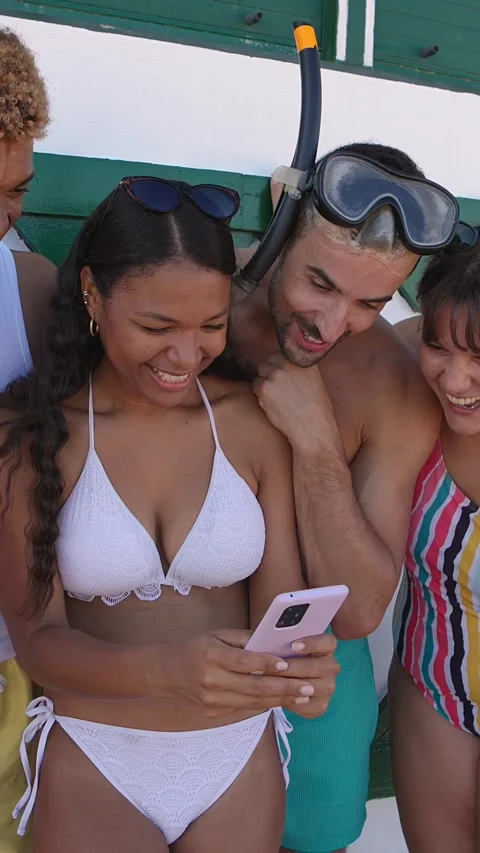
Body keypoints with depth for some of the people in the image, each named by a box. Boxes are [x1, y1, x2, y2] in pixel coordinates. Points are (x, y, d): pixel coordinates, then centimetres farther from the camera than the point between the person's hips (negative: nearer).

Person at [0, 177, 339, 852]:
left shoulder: (255, 420, -7)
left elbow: (279, 600, -5)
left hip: (242, 754, 3)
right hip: (89, 763, -2)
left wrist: (297, 665, -29)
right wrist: (162, 671, -33)